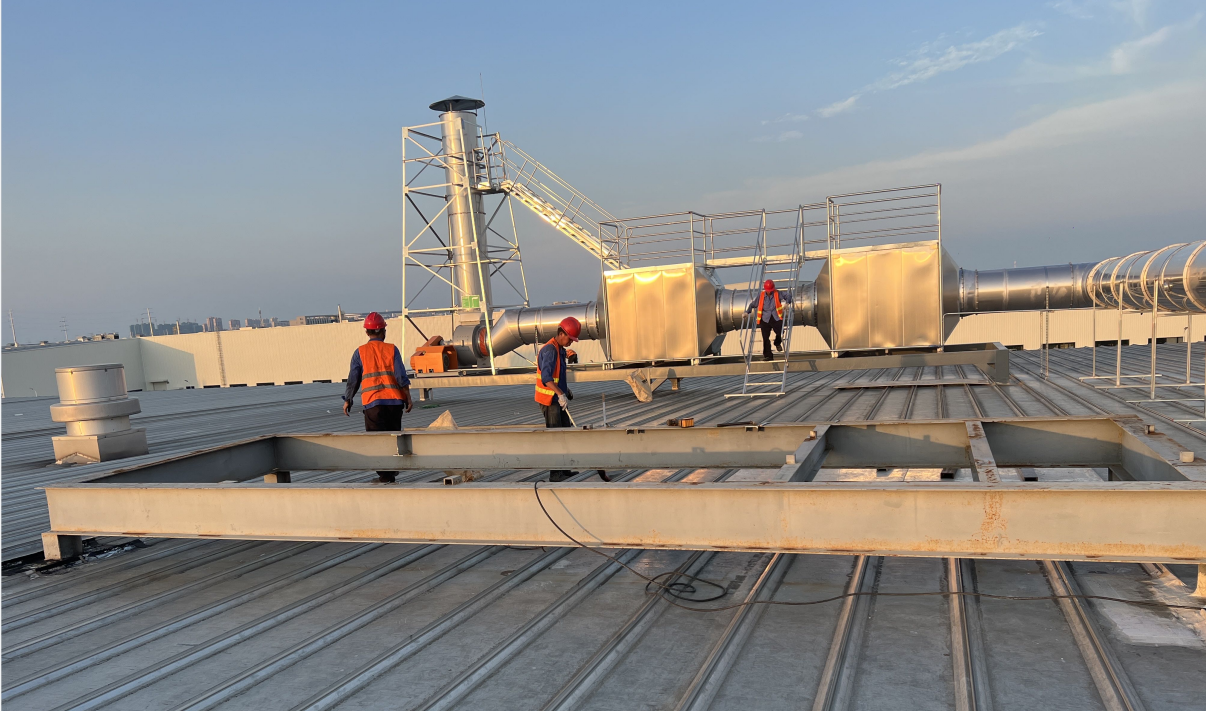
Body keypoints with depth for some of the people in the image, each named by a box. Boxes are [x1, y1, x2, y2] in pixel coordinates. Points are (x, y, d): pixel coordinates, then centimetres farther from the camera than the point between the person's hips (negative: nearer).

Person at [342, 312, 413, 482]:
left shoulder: (360, 352, 2)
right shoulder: (391, 349, 2)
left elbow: (353, 379, 3)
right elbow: (401, 376, -4)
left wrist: (347, 401, 13)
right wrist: (408, 398, 0)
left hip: (372, 401, -1)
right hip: (394, 400, 1)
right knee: (393, 434, 16)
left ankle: (385, 474, -4)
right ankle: (393, 470, 24)